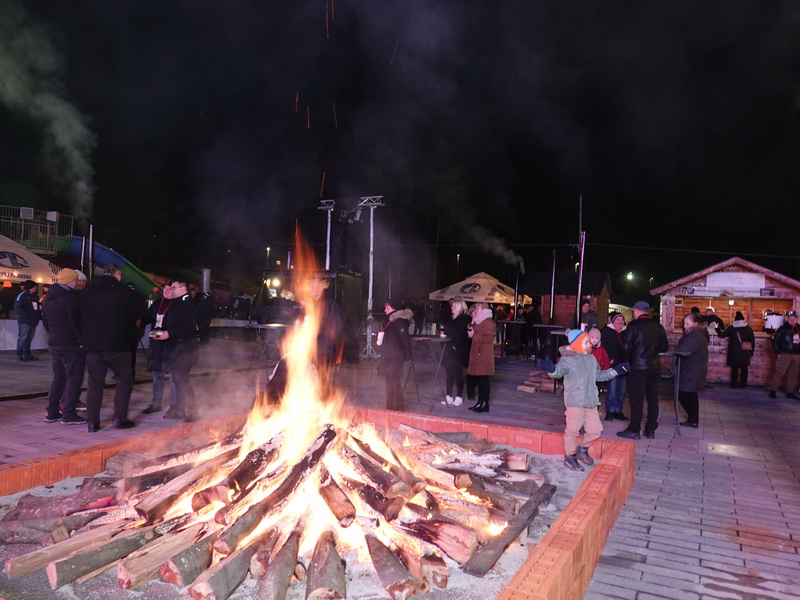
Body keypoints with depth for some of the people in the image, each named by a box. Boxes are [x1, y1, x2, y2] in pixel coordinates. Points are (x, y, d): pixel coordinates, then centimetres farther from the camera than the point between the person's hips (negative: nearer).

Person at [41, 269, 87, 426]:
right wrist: (81, 338, -11)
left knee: (58, 377, 16)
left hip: (54, 343, 9)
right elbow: (76, 321, -19)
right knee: (74, 378, -3)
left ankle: (51, 413, 18)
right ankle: (68, 414, -4)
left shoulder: (49, 298, 14)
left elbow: (45, 321, 20)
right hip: (71, 344, -9)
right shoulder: (70, 297, -15)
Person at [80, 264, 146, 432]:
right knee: (124, 380, 9)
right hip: (117, 345, -4)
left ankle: (92, 421, 11)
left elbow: (79, 316, 12)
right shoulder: (123, 291, -7)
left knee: (94, 383, 11)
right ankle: (120, 418, 6)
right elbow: (140, 314, -3)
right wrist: (133, 328, 15)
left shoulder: (86, 292, 7)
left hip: (92, 344, 4)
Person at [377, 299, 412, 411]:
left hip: (394, 358, -10)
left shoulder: (399, 322, -15)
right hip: (389, 357, 10)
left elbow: (405, 340, -18)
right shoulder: (391, 320, 15)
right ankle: (399, 406, 28)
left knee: (392, 385, -7)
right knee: (395, 384, 18)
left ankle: (392, 409, -3)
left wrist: (407, 355, -12)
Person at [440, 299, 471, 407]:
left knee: (458, 374, -1)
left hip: (458, 352, -7)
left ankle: (459, 397, 8)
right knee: (449, 374, 10)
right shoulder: (451, 319, 14)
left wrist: (456, 346, -19)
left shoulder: (465, 319, -9)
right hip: (449, 351, 7)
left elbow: (464, 336, -17)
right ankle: (448, 397, 16)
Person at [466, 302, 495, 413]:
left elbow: (489, 338, -20)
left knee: (483, 380, -6)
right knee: (477, 379, 11)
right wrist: (471, 329, 9)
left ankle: (485, 405, -1)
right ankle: (480, 402, 18)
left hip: (484, 357, -9)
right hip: (477, 355, 9)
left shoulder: (488, 322, -11)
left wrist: (474, 335, -16)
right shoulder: (479, 321, 21)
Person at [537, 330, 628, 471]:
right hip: (575, 401, -7)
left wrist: (615, 371, 28)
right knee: (573, 430, -1)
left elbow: (599, 375, 29)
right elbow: (560, 370, -33)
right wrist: (551, 369, -55)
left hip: (591, 401, 7)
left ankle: (582, 449, 34)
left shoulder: (591, 358, 13)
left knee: (595, 430, 11)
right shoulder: (568, 360, -12)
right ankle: (569, 457, 15)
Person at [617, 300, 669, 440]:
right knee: (653, 399, 11)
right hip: (655, 367, 5)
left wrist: (629, 359, 8)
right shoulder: (658, 327, 6)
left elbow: (626, 347, -11)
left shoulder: (633, 325, -9)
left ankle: (634, 430, 3)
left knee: (636, 399, 0)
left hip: (638, 367, -5)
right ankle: (650, 430, 18)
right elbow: (665, 347, 9)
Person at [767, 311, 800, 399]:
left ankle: (790, 392, 18)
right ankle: (773, 391, -2)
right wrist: (778, 352, -7)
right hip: (785, 354, -5)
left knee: (793, 374, 9)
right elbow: (775, 340, -4)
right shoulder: (782, 329, -4)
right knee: (779, 372, -7)